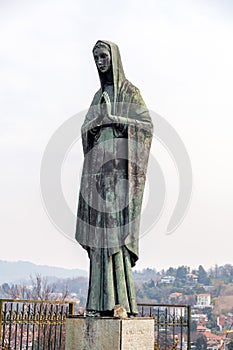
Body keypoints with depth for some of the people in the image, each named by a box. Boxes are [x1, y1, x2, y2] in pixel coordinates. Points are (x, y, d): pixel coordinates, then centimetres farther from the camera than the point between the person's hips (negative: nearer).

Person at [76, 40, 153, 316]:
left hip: (119, 167, -6)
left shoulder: (129, 91, 2)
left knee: (116, 230, -12)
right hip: (98, 168, 6)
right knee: (99, 233, 1)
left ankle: (122, 301, -9)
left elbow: (147, 125, -6)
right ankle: (102, 302, 4)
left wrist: (114, 119, -15)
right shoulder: (99, 95, 21)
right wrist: (96, 123, -7)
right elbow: (85, 130, 15)